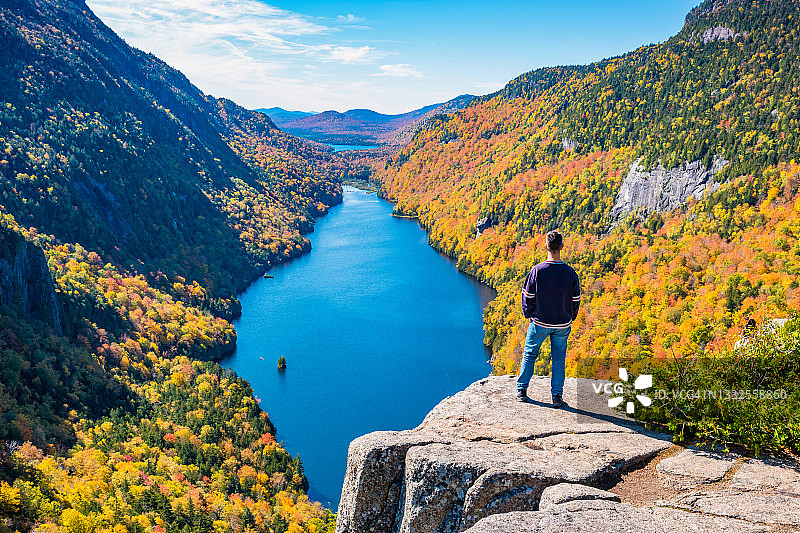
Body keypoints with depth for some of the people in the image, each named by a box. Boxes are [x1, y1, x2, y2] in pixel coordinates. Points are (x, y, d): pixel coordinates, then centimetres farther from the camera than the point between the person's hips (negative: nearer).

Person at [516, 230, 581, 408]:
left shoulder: (537, 270, -15)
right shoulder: (570, 272, -9)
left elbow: (528, 296, -6)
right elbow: (576, 300, 1)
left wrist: (528, 315, 10)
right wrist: (570, 318, 17)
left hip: (539, 323, -1)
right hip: (563, 324, 1)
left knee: (529, 355, 15)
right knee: (559, 358, 13)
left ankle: (522, 390, 21)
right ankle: (557, 396, 13)